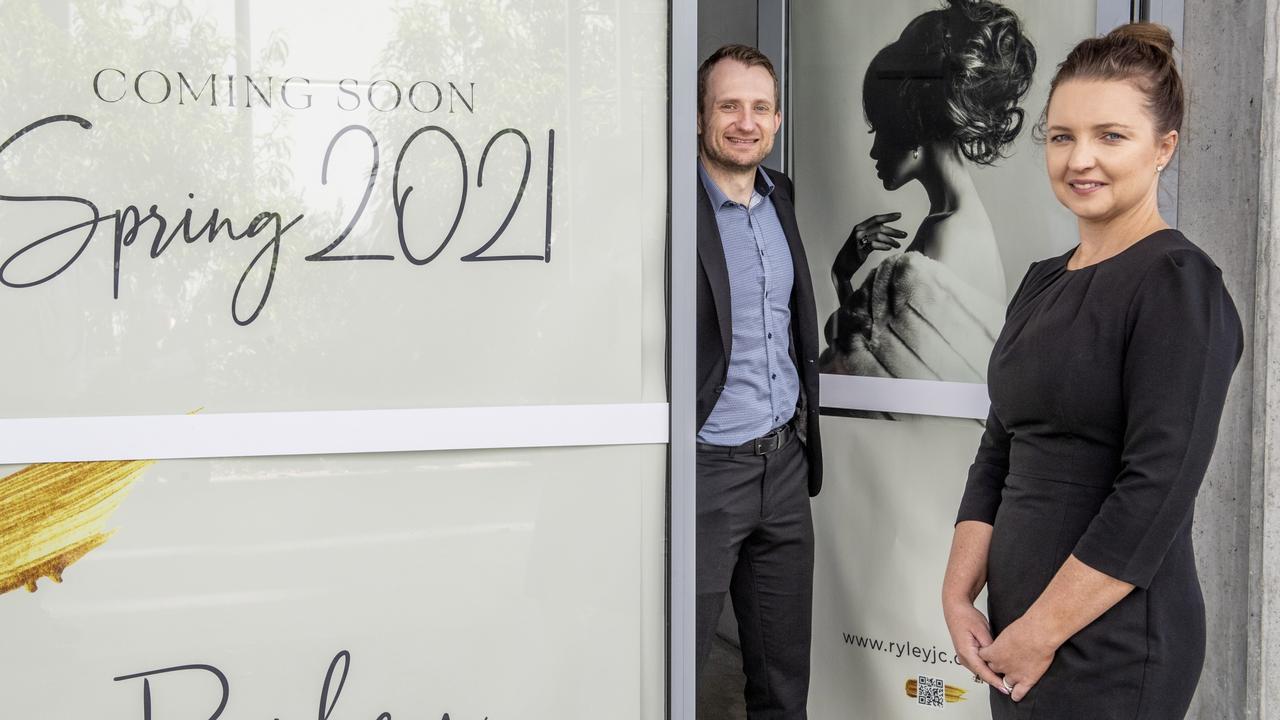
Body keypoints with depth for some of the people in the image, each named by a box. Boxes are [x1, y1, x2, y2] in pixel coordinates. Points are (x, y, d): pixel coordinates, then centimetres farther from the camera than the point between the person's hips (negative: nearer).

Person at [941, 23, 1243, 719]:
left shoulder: (1179, 283, -13)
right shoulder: (1043, 282, 10)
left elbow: (1158, 490, -19)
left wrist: (1042, 631, -16)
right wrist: (958, 598, 1)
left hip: (1111, 646, -7)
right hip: (1016, 633, 7)